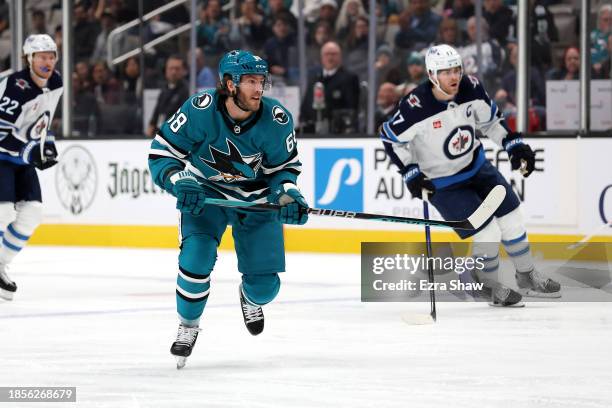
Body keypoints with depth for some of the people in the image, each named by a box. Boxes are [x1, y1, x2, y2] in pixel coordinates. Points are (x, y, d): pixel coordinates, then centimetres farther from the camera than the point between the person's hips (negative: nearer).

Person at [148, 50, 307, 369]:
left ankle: (251, 296, 36)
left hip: (256, 199, 1)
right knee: (196, 256, -24)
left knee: (265, 284, -5)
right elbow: (161, 151, -16)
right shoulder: (200, 110, -26)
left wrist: (288, 195, -23)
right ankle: (188, 325, 3)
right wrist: (180, 183, -31)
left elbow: (284, 168, -5)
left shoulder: (277, 121, -21)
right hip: (205, 192, -1)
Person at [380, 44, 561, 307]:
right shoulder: (417, 106, -29)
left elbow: (490, 120, 5)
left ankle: (528, 279, 28)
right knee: (488, 235, -10)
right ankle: (488, 285, 17)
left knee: (511, 221, 7)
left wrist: (514, 145, -1)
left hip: (477, 167, 6)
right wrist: (412, 174, -17)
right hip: (441, 183, -6)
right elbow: (391, 138, -15)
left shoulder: (471, 88, -13)